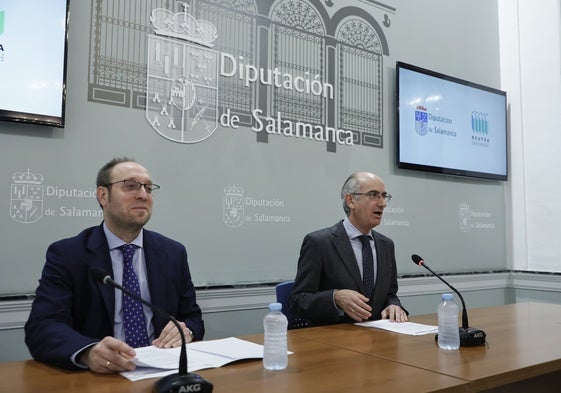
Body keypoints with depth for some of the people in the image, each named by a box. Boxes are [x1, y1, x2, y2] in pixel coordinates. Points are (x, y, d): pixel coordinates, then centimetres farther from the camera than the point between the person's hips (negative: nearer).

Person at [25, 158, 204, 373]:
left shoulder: (173, 253, 7)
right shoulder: (66, 254, -2)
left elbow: (193, 318, 10)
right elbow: (41, 327, -13)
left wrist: (187, 331, -14)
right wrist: (89, 352, -33)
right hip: (98, 375, -3)